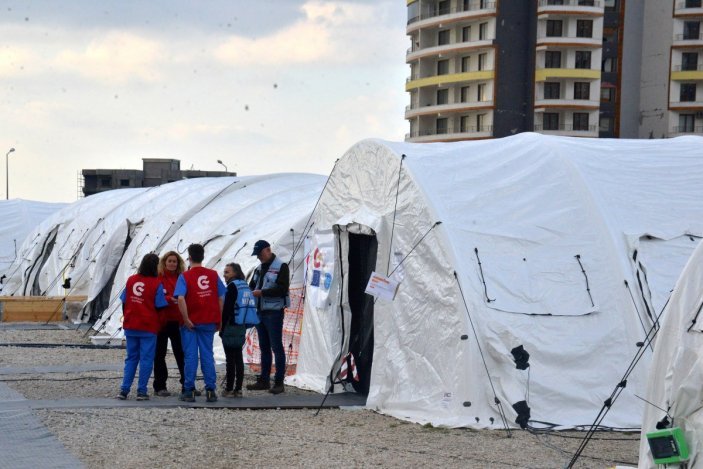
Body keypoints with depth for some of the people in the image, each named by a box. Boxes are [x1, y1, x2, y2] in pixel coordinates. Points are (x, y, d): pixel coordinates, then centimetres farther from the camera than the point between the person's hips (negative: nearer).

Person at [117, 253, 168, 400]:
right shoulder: (156, 284, -9)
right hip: (148, 327, -4)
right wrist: (159, 324, 8)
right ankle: (142, 391, 1)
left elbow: (124, 302, 7)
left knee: (131, 358, 13)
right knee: (146, 359, 3)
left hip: (130, 326, 4)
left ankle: (124, 389, 5)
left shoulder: (131, 280, 3)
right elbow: (160, 306, -7)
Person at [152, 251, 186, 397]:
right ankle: (160, 386, 10)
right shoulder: (158, 278, -3)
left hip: (177, 322, 3)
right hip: (161, 321, -3)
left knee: (181, 353, 3)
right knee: (159, 354, 5)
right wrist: (170, 299, -25)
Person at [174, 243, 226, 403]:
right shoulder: (213, 275, 3)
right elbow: (220, 299, 3)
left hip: (191, 323, -2)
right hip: (209, 322, 2)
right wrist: (219, 320, 10)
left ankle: (189, 391, 4)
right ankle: (211, 391, 5)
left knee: (190, 356, 3)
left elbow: (180, 298, -19)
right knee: (207, 355, 7)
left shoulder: (185, 276, -6)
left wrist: (186, 319, -14)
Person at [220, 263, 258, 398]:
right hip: (242, 326, 8)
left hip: (231, 326, -8)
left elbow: (227, 309, -16)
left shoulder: (232, 286, -11)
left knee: (231, 359, -6)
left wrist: (222, 328, -12)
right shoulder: (245, 285, 14)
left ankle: (229, 389, -5)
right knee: (238, 358, 9)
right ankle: (238, 389, 10)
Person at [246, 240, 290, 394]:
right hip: (260, 312, 8)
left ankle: (279, 382, -4)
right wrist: (251, 292, -1)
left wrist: (262, 292, -20)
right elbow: (252, 286, 23)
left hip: (274, 313, -8)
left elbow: (283, 289, -18)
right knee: (264, 347, 13)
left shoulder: (281, 267, -9)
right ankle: (264, 380, 19)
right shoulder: (259, 269, 15)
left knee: (276, 347, -6)